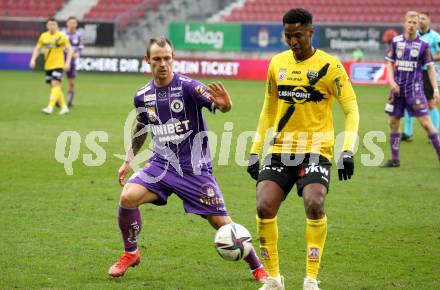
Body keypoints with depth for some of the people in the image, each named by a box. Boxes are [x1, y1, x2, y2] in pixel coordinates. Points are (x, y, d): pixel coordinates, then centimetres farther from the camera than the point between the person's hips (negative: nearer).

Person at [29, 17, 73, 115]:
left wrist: (67, 63, -12)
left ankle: (50, 107, -24)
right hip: (48, 65, 5)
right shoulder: (43, 36, 5)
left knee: (55, 84, -17)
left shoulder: (61, 36, -5)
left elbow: (70, 50, -2)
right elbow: (37, 49, 14)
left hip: (58, 65, -5)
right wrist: (33, 60, 0)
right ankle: (64, 107, 21)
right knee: (54, 87, 9)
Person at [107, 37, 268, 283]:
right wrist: (129, 161, 23)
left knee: (221, 222, -4)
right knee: (128, 197, -21)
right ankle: (131, 254, 2)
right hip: (162, 164, 4)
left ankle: (258, 268, 16)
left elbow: (219, 105, -29)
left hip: (195, 168, -3)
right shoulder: (143, 96, 2)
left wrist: (225, 104, -52)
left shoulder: (188, 87, -14)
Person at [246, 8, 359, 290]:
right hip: (280, 150, 4)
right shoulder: (277, 63, 8)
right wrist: (255, 151, 15)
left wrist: (348, 151, -19)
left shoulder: (329, 65, -6)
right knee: (264, 207, -12)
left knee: (314, 204, -25)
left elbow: (352, 110, -6)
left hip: (315, 150, -4)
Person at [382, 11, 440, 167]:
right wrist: (391, 81, -5)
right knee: (393, 122, 6)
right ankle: (395, 159, 16)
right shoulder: (396, 41, 4)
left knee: (426, 122, -10)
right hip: (398, 88, 3)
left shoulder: (423, 45, -3)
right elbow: (390, 63, 11)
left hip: (415, 88, -3)